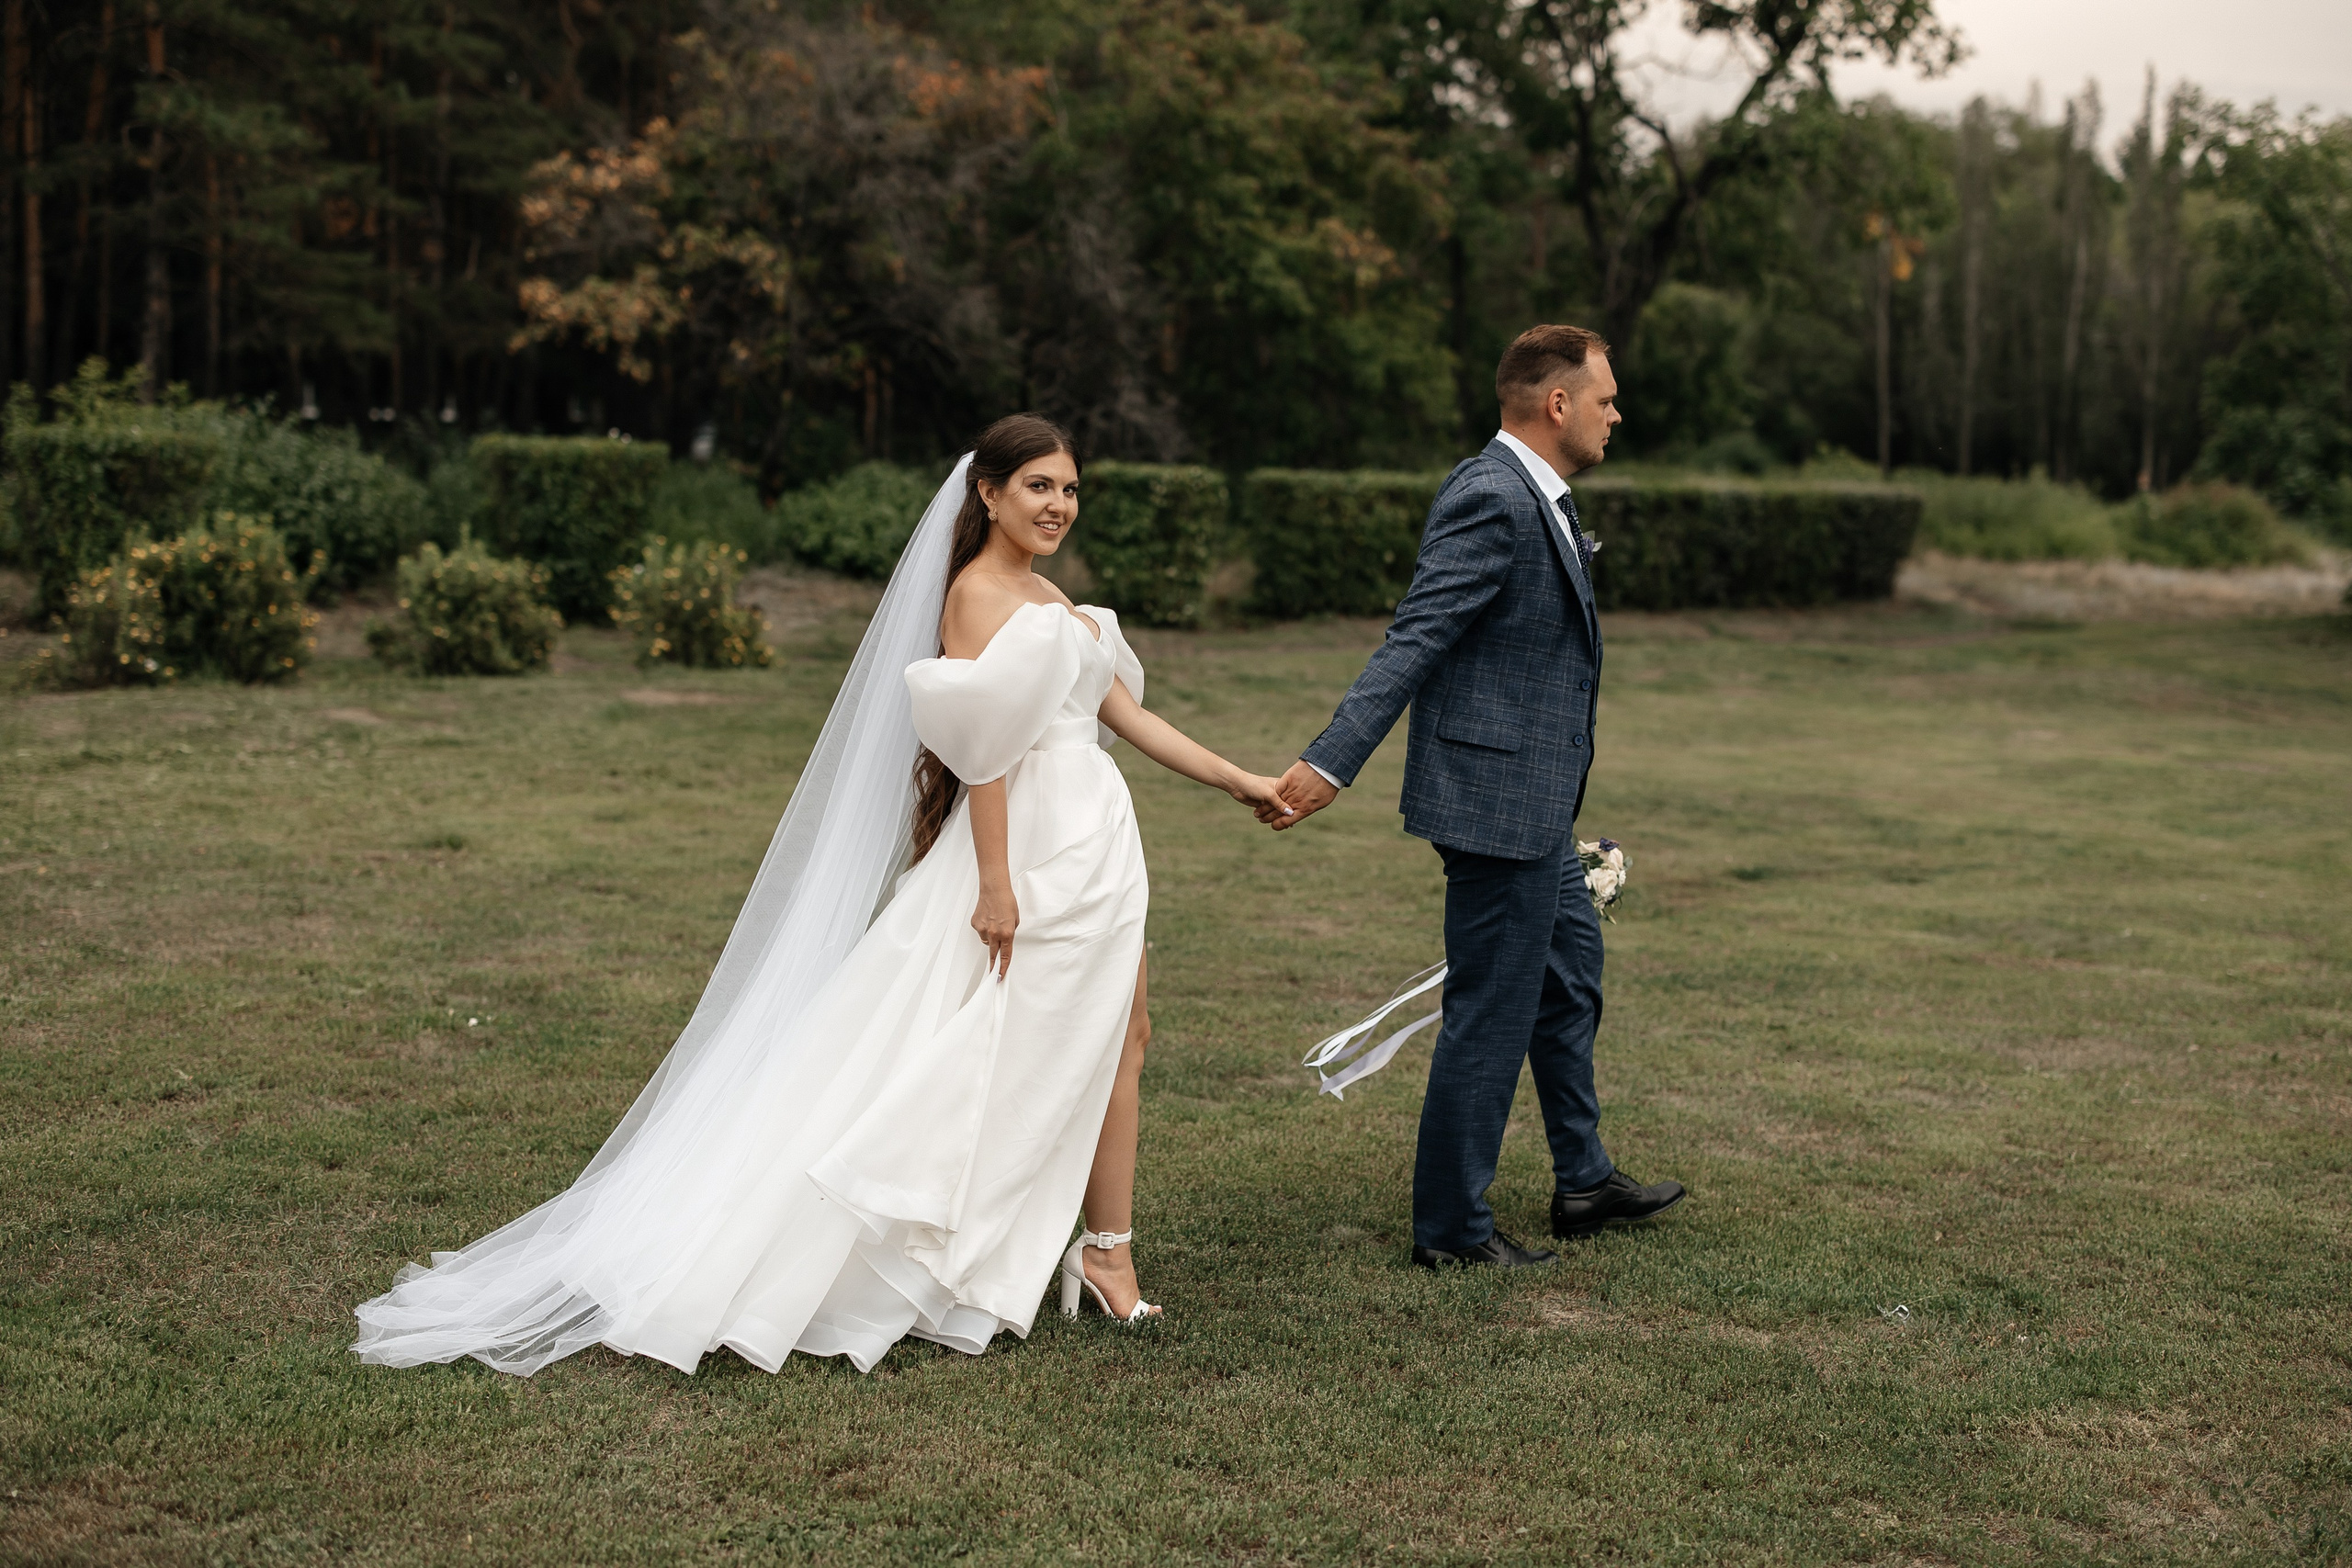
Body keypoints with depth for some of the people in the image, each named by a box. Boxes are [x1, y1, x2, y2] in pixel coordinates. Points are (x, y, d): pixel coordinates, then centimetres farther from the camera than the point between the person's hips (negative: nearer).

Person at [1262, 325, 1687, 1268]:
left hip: (1534, 802, 11)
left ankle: (1583, 1182, 38)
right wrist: (1330, 764, -32)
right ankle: (1450, 1227, 11)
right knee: (1491, 1012, -2)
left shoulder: (1535, 498, 13)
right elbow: (1413, 642, -25)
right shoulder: (1490, 499, -19)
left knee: (1570, 977, 22)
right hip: (1496, 798, -11)